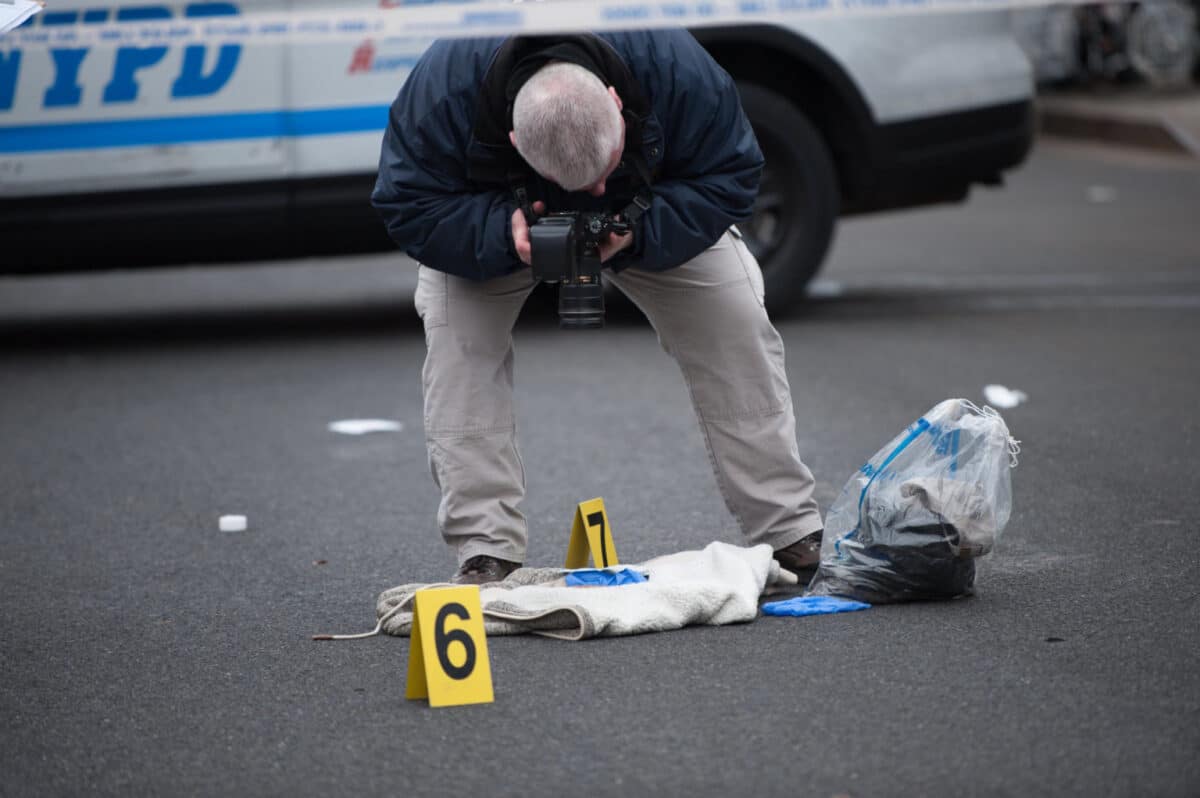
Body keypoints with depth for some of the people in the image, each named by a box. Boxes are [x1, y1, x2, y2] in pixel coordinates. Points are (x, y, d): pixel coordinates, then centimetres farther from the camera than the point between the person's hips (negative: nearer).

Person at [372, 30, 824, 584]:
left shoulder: (675, 67, -40)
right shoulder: (443, 90, -41)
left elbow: (730, 179, -26)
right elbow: (408, 209, -29)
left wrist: (638, 229, -42)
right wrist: (504, 233, -46)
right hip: (493, 221, 0)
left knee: (736, 320, -13)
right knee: (457, 336, -23)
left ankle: (792, 537, -2)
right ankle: (486, 552, -18)